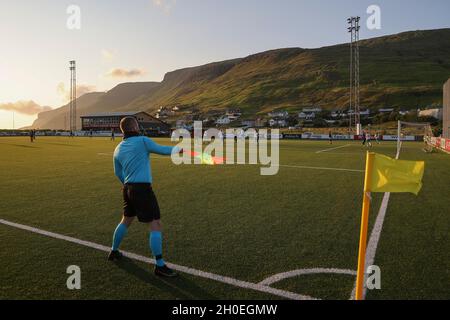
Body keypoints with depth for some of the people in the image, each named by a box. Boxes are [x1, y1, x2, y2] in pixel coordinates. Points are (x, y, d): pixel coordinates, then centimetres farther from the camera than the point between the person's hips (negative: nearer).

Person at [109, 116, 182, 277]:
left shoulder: (118, 149, 11)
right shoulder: (143, 140, -9)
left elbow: (118, 173, 19)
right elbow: (161, 150, -4)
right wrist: (177, 149, 13)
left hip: (128, 189, 8)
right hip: (142, 189, -8)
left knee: (126, 220, 27)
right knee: (155, 225, -3)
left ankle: (114, 252, 42)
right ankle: (160, 265, -1)